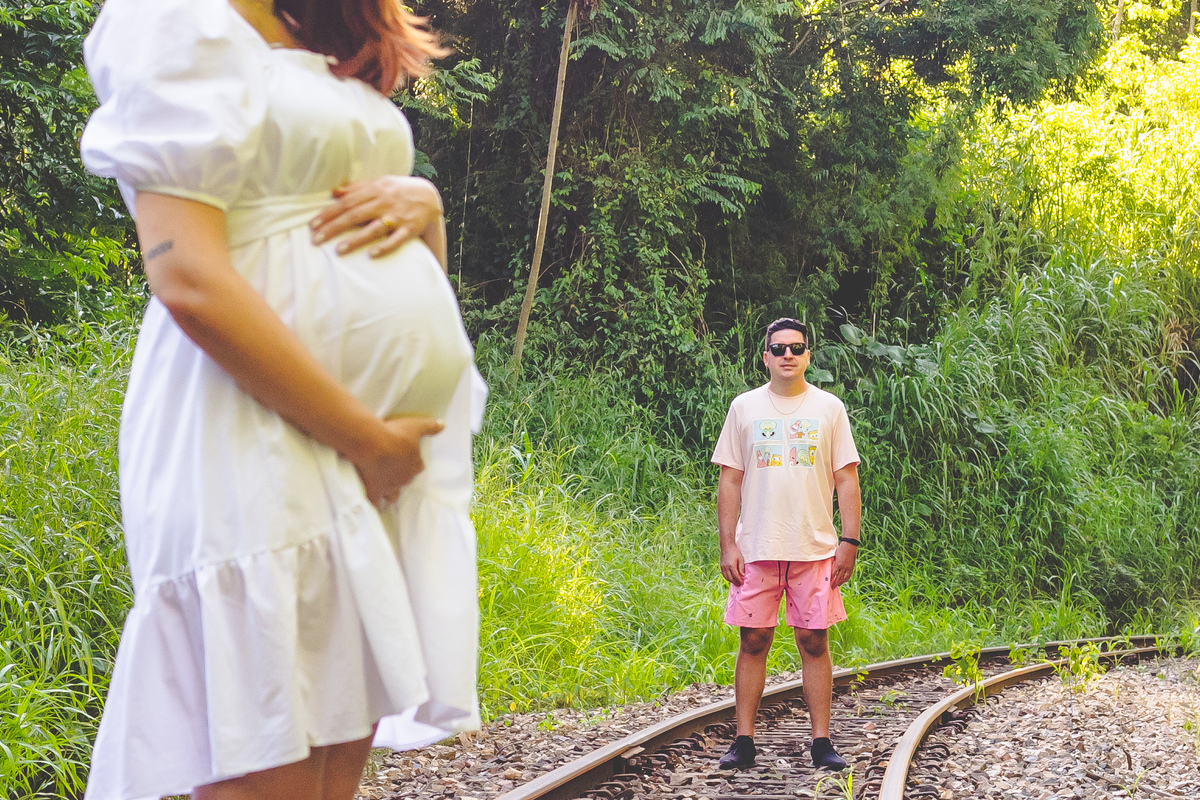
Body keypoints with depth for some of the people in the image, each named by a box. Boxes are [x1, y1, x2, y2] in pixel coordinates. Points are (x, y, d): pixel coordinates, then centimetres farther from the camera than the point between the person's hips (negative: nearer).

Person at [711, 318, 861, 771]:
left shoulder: (829, 408, 6)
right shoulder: (745, 407, 6)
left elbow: (846, 479, 5)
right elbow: (730, 482, 6)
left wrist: (850, 541, -4)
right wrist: (727, 545, -1)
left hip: (815, 548, 0)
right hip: (756, 548, 0)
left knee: (814, 642, 1)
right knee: (753, 642, 2)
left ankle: (821, 742, 7)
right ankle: (744, 742, 9)